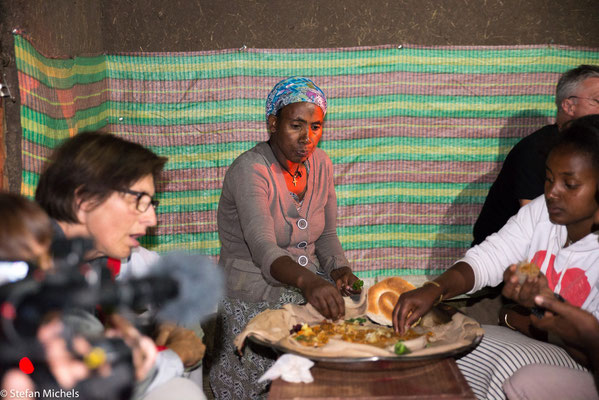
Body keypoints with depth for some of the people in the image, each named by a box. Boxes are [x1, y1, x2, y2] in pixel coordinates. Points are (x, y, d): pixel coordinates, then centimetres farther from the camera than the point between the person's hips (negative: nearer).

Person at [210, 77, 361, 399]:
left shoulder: (321, 164, 5)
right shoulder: (250, 170, -18)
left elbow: (327, 236, 12)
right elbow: (263, 249, -32)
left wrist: (340, 270, -10)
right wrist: (307, 281, -50)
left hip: (309, 283, 7)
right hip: (254, 289, -6)